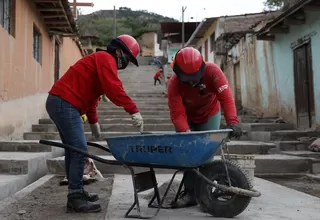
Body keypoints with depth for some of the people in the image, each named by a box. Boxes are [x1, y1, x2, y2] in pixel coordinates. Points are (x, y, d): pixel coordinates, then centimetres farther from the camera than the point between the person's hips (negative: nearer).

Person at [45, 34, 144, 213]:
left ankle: (76, 192, 23)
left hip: (59, 102, 11)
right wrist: (134, 110, -24)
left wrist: (94, 122, 23)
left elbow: (89, 94, 26)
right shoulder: (106, 59, -7)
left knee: (74, 149, 15)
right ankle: (75, 198, -6)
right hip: (65, 104, -11)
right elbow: (114, 89, -23)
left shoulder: (99, 59, 25)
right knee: (80, 150, -11)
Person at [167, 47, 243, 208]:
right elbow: (177, 114, -36)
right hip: (188, 118, 1)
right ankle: (190, 192, 2)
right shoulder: (174, 84, -32)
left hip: (210, 115, -1)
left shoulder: (212, 71, -33)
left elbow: (226, 97, -42)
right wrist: (186, 132, -54)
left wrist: (233, 121, -56)